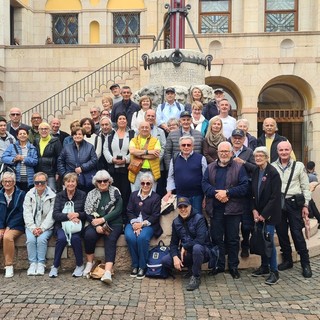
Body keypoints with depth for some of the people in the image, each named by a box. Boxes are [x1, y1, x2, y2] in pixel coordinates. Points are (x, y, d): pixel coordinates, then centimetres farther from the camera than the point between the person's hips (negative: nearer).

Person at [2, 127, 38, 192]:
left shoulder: (32, 148, 8)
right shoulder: (12, 146, 10)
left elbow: (35, 161, -4)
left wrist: (23, 159, -16)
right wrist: (14, 159, -16)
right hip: (15, 179, 0)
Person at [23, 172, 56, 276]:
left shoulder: (52, 196, -1)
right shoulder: (29, 195, 7)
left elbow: (51, 215, -7)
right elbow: (27, 213, 0)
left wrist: (42, 228, -17)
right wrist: (33, 228, -13)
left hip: (46, 227, -2)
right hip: (31, 226, 2)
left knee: (42, 239, -28)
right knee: (30, 239, -25)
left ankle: (41, 264, -15)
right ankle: (33, 263, -13)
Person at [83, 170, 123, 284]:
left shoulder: (115, 192, 6)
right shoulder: (91, 194, 12)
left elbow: (118, 210, -4)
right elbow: (88, 213, 4)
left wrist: (102, 219, -13)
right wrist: (96, 226, -13)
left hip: (113, 223, -2)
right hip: (96, 224, 2)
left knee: (110, 240, -30)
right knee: (89, 235, -28)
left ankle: (108, 272, -44)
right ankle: (89, 263, -9)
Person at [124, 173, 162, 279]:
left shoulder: (156, 197, 6)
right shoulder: (133, 195, 15)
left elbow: (155, 216, -2)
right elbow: (129, 212, 8)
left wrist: (142, 224, -14)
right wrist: (134, 223, -11)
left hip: (148, 224, -2)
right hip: (134, 223, 3)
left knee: (142, 237, -33)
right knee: (129, 237, -29)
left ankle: (142, 267, -18)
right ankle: (135, 265, -14)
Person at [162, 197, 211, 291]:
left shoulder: (199, 218, -14)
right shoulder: (176, 222, 2)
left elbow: (201, 240, -26)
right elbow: (173, 243, 2)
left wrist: (184, 246, -17)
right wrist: (175, 257, -16)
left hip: (202, 251, -5)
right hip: (185, 253, 5)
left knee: (197, 247, -40)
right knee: (165, 261, -14)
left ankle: (196, 278, -18)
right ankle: (191, 267, 7)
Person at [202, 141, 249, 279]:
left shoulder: (239, 168, 3)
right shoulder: (210, 168, 12)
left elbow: (244, 187, -8)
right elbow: (204, 184, 0)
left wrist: (227, 192, -17)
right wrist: (215, 193, -18)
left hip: (233, 209, -2)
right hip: (215, 209, 2)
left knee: (233, 239, 6)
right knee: (216, 238, 8)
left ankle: (233, 266, 18)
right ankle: (219, 264, 21)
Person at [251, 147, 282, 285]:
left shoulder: (273, 173, -12)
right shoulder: (255, 172, 7)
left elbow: (275, 197, -16)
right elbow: (253, 193, 10)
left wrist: (264, 214, -15)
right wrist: (254, 210, -3)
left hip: (269, 214, -6)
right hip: (258, 213, 6)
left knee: (269, 241, -5)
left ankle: (274, 271, 6)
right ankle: (264, 267, 25)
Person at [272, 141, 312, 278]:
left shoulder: (299, 166, 0)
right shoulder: (272, 167, 2)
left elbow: (305, 187, 2)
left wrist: (305, 205, -1)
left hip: (293, 203, -2)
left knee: (297, 233, -3)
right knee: (281, 233, 10)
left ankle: (305, 263, 10)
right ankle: (287, 260, 25)